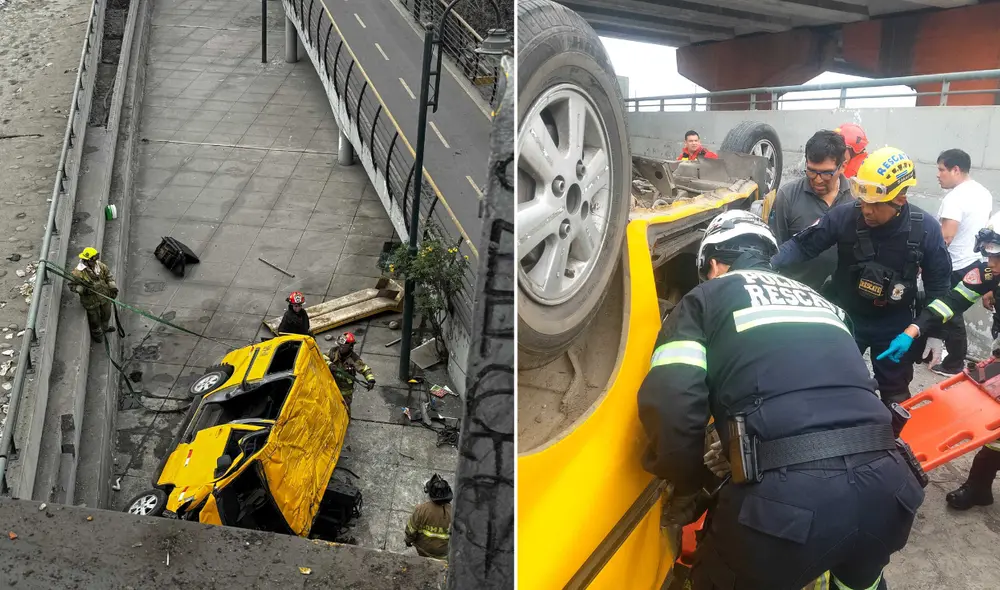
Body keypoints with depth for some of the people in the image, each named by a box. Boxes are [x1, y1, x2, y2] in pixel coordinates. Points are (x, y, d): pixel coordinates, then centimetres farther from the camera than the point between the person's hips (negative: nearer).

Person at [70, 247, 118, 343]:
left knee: (106, 314, 28)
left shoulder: (99, 265, -14)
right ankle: (97, 333, 48)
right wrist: (82, 289, -34)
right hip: (91, 301, -5)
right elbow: (72, 286, -16)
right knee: (94, 318, 18)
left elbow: (108, 275, 2)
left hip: (104, 296, 5)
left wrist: (113, 287, -8)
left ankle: (104, 327, 60)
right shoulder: (78, 273, -28)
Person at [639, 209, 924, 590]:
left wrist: (686, 489, 11)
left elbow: (669, 402, -4)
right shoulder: (821, 301, 29)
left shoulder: (705, 298, 12)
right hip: (883, 483, 6)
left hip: (788, 493, -6)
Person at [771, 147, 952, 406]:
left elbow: (939, 284, -5)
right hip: (845, 317, 0)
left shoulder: (926, 228, -16)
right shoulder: (843, 215, -20)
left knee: (896, 394, 15)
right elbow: (803, 245, -13)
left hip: (894, 324, 0)